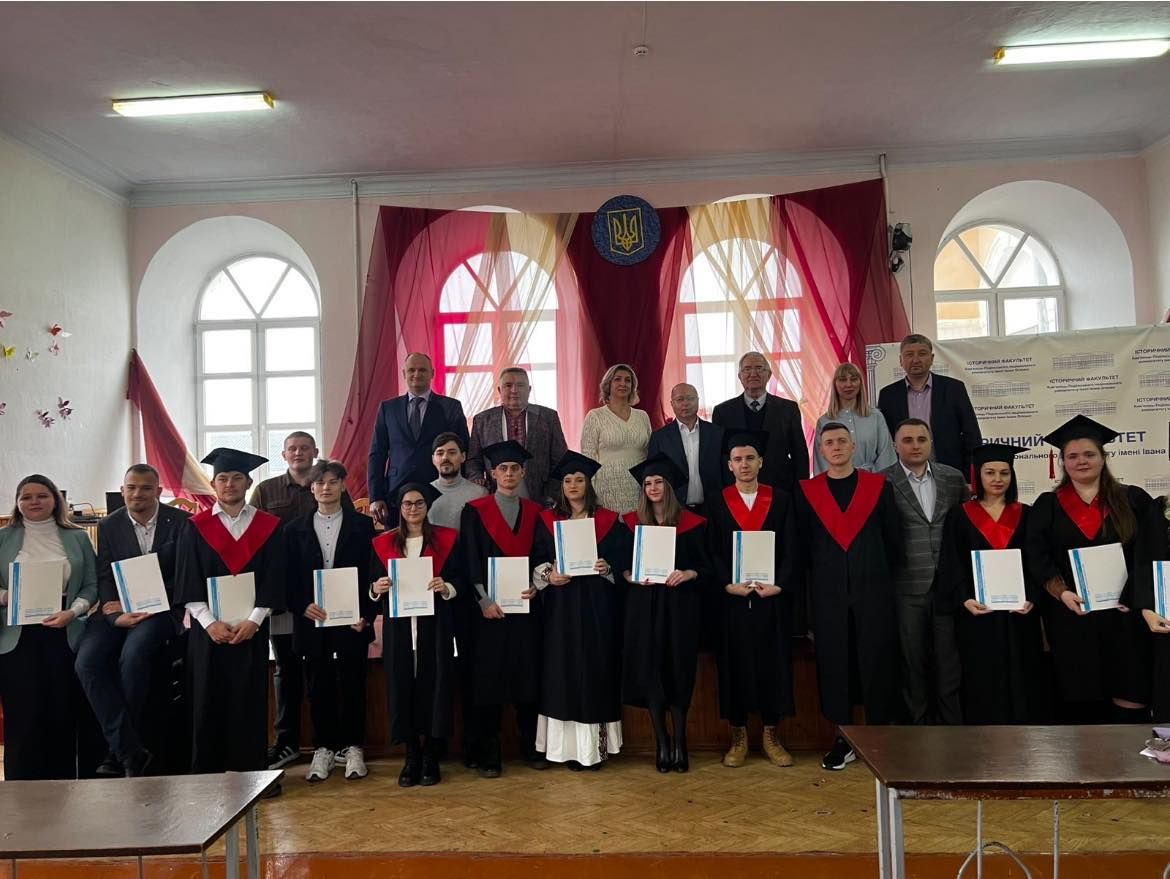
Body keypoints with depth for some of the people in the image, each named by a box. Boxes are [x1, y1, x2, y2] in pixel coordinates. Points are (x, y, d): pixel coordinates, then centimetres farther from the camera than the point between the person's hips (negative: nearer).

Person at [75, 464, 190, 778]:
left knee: (132, 655, -30)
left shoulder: (181, 522, -1)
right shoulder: (109, 526, 9)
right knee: (87, 661, -23)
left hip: (163, 608, -3)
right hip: (118, 610, 4)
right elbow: (105, 577, 3)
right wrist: (117, 615, -16)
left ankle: (119, 751, -11)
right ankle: (130, 752, -19)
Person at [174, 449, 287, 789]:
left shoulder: (269, 527, 3)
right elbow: (187, 584, -1)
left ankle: (252, 770, 13)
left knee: (250, 698, 3)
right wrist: (210, 623, -12)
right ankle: (208, 772, 14)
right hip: (208, 628, 0)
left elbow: (274, 580, -1)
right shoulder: (196, 528, 4)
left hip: (251, 627, 0)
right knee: (209, 699, 4)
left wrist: (254, 620, -12)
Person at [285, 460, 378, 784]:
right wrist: (303, 607, -10)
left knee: (353, 684, 4)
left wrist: (367, 615, -9)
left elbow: (373, 573, 0)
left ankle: (352, 748, 17)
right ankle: (323, 749, 21)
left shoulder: (363, 525, 3)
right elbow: (289, 577, 6)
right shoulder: (295, 529, 8)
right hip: (312, 620, 2)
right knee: (318, 687, 8)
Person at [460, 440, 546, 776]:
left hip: (526, 604, 3)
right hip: (489, 606, -3)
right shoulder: (475, 511, 2)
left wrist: (535, 585, -8)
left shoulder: (534, 511, 11)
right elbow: (471, 561, -4)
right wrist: (484, 600, -14)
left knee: (528, 674, 6)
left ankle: (530, 745, 19)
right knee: (488, 679, 0)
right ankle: (488, 753, 8)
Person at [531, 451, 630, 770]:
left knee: (596, 668, 1)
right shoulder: (547, 520, 8)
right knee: (565, 671, 1)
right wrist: (548, 575, -13)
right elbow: (536, 561, 6)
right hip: (561, 606, 1)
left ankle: (596, 743, 10)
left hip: (597, 606, -1)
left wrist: (608, 567, -16)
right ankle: (571, 746, 8)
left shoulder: (608, 520, 5)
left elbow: (624, 558, 3)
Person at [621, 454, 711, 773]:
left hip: (680, 606, -1)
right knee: (649, 672, -1)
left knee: (678, 671, -1)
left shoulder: (691, 523, 1)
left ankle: (680, 743, 13)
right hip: (644, 606, 2)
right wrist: (629, 576, -12)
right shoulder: (632, 522, 7)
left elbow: (706, 567, 1)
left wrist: (688, 574, -19)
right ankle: (661, 742, 12)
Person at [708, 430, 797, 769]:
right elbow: (713, 552, 0)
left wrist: (779, 585, -13)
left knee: (773, 663, 4)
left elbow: (791, 549, 1)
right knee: (735, 665, 3)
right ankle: (738, 737, 14)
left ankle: (771, 736, 16)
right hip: (732, 598, 0)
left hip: (772, 597, 0)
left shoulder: (780, 499, 5)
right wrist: (728, 585, -14)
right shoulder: (718, 503, 4)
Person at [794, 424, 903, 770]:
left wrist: (883, 578, 5)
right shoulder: (807, 492, 4)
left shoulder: (879, 486, 3)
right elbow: (802, 547, 6)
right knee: (833, 663, 5)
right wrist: (810, 591, 4)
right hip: (827, 593, 1)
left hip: (873, 589, 0)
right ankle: (843, 739, 17)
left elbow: (893, 540, 7)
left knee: (877, 661, 3)